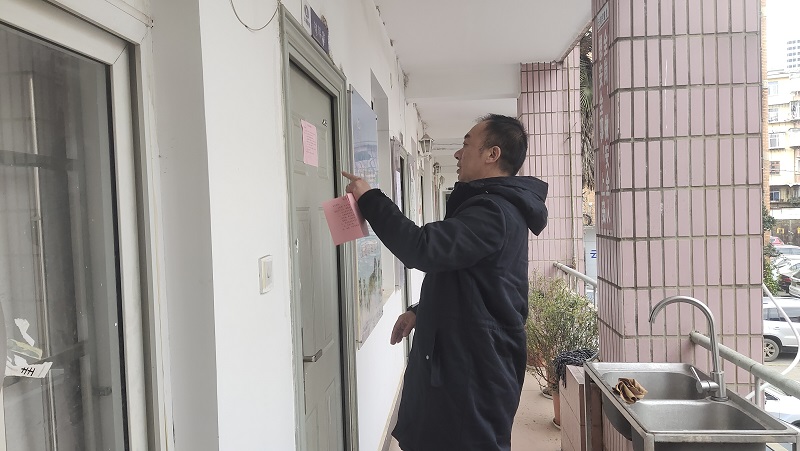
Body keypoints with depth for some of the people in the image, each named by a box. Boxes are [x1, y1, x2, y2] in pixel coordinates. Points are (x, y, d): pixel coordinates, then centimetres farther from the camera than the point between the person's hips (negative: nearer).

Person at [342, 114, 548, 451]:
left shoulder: (494, 212, -21)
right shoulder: (496, 206, 15)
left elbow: (423, 248, -32)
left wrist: (369, 199, -20)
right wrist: (421, 311, 14)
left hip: (477, 370, -10)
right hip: (462, 360, 10)